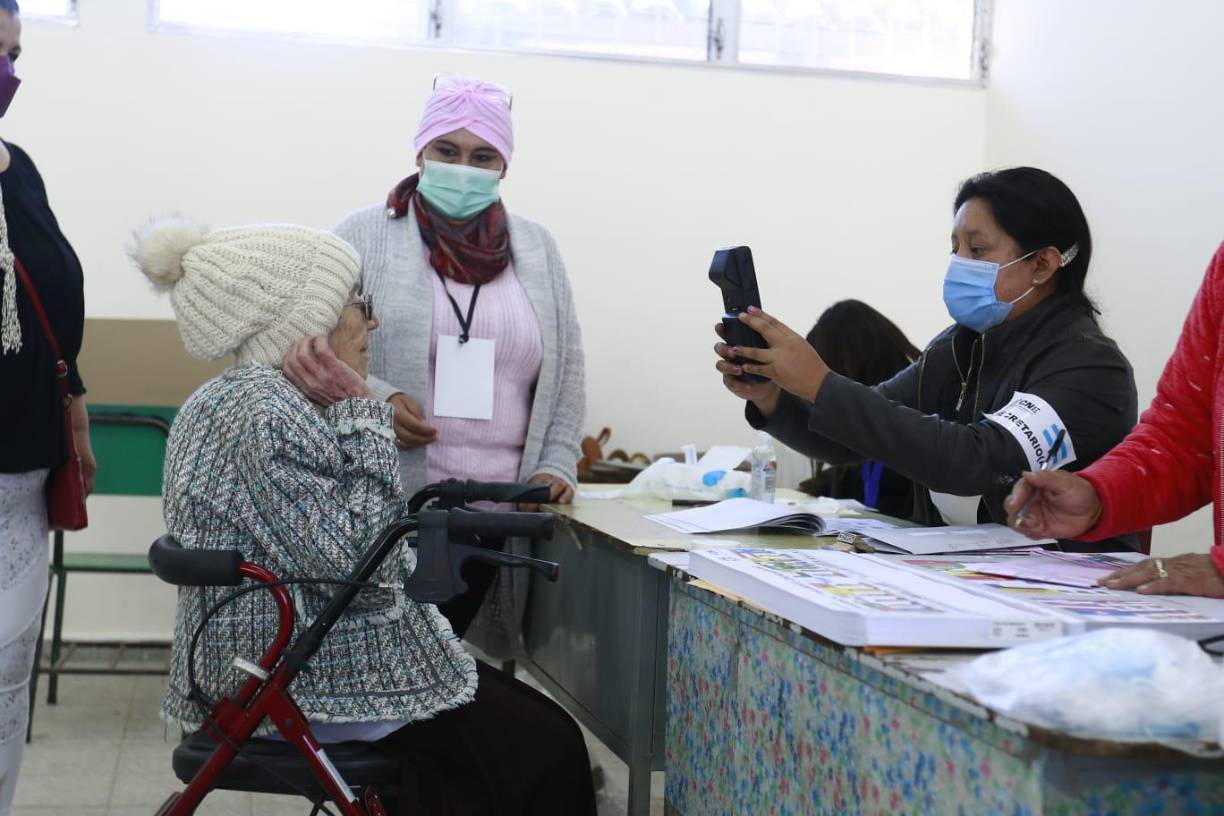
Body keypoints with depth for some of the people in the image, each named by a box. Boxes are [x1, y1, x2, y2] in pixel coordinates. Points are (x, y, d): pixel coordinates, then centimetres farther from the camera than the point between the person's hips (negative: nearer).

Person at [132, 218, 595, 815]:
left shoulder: (250, 398, 10)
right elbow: (361, 567, -26)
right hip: (310, 694, -10)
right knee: (548, 750, -3)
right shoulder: (260, 416, -23)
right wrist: (360, 411, -22)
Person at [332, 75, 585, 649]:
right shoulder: (363, 237, 1)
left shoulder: (536, 248, 11)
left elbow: (566, 370, 14)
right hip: (384, 502, -2)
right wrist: (374, 398, -15)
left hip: (494, 511, 3)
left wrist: (557, 464, 4)